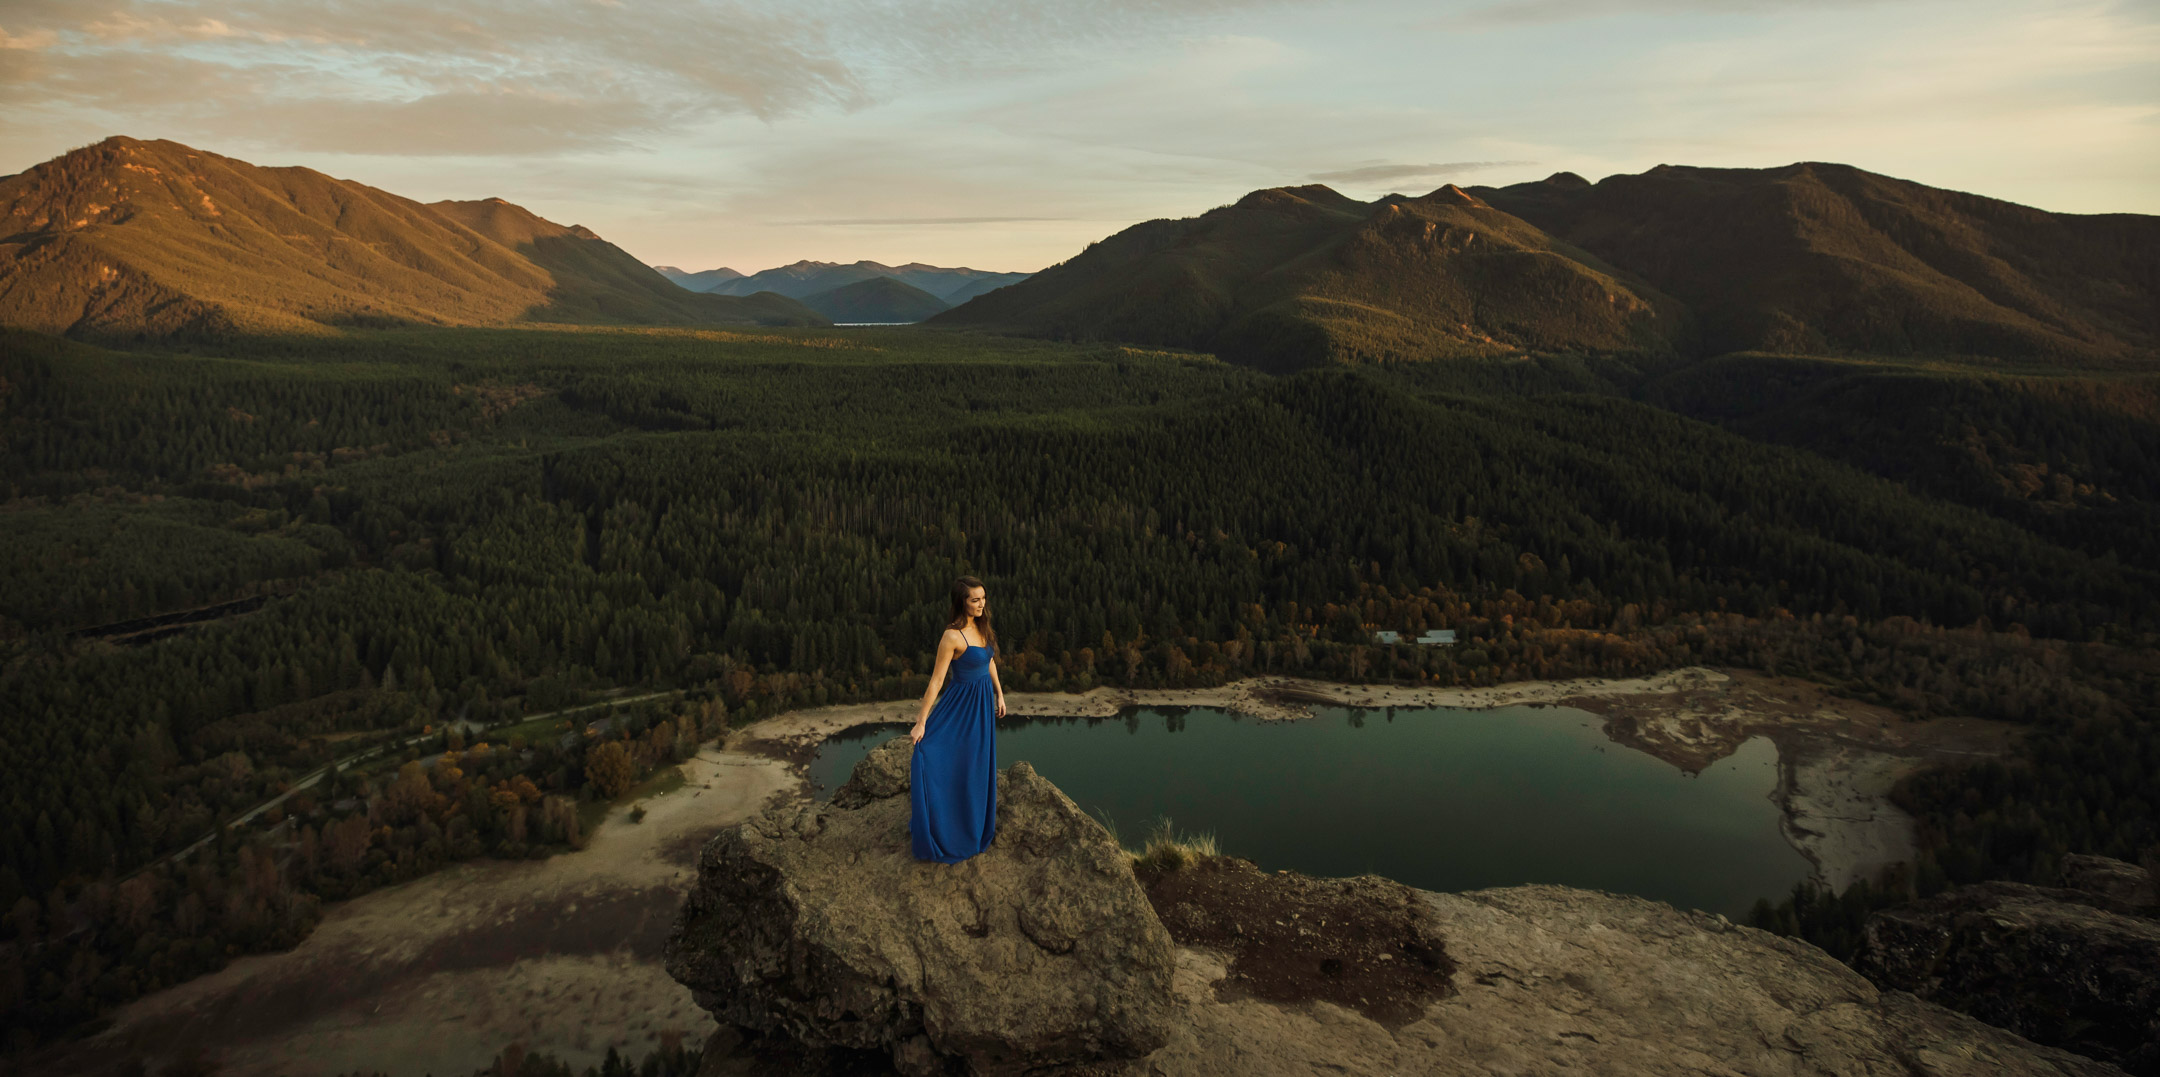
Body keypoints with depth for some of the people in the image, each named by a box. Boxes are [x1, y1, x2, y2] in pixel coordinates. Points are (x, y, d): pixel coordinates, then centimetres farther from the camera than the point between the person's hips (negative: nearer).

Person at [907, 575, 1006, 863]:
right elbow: (936, 680, -21)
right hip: (960, 705, -7)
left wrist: (999, 694, 17)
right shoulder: (952, 636, -23)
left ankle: (978, 824, 35)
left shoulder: (982, 627, 0)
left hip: (983, 702, 7)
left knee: (979, 765, 19)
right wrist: (921, 721, -21)